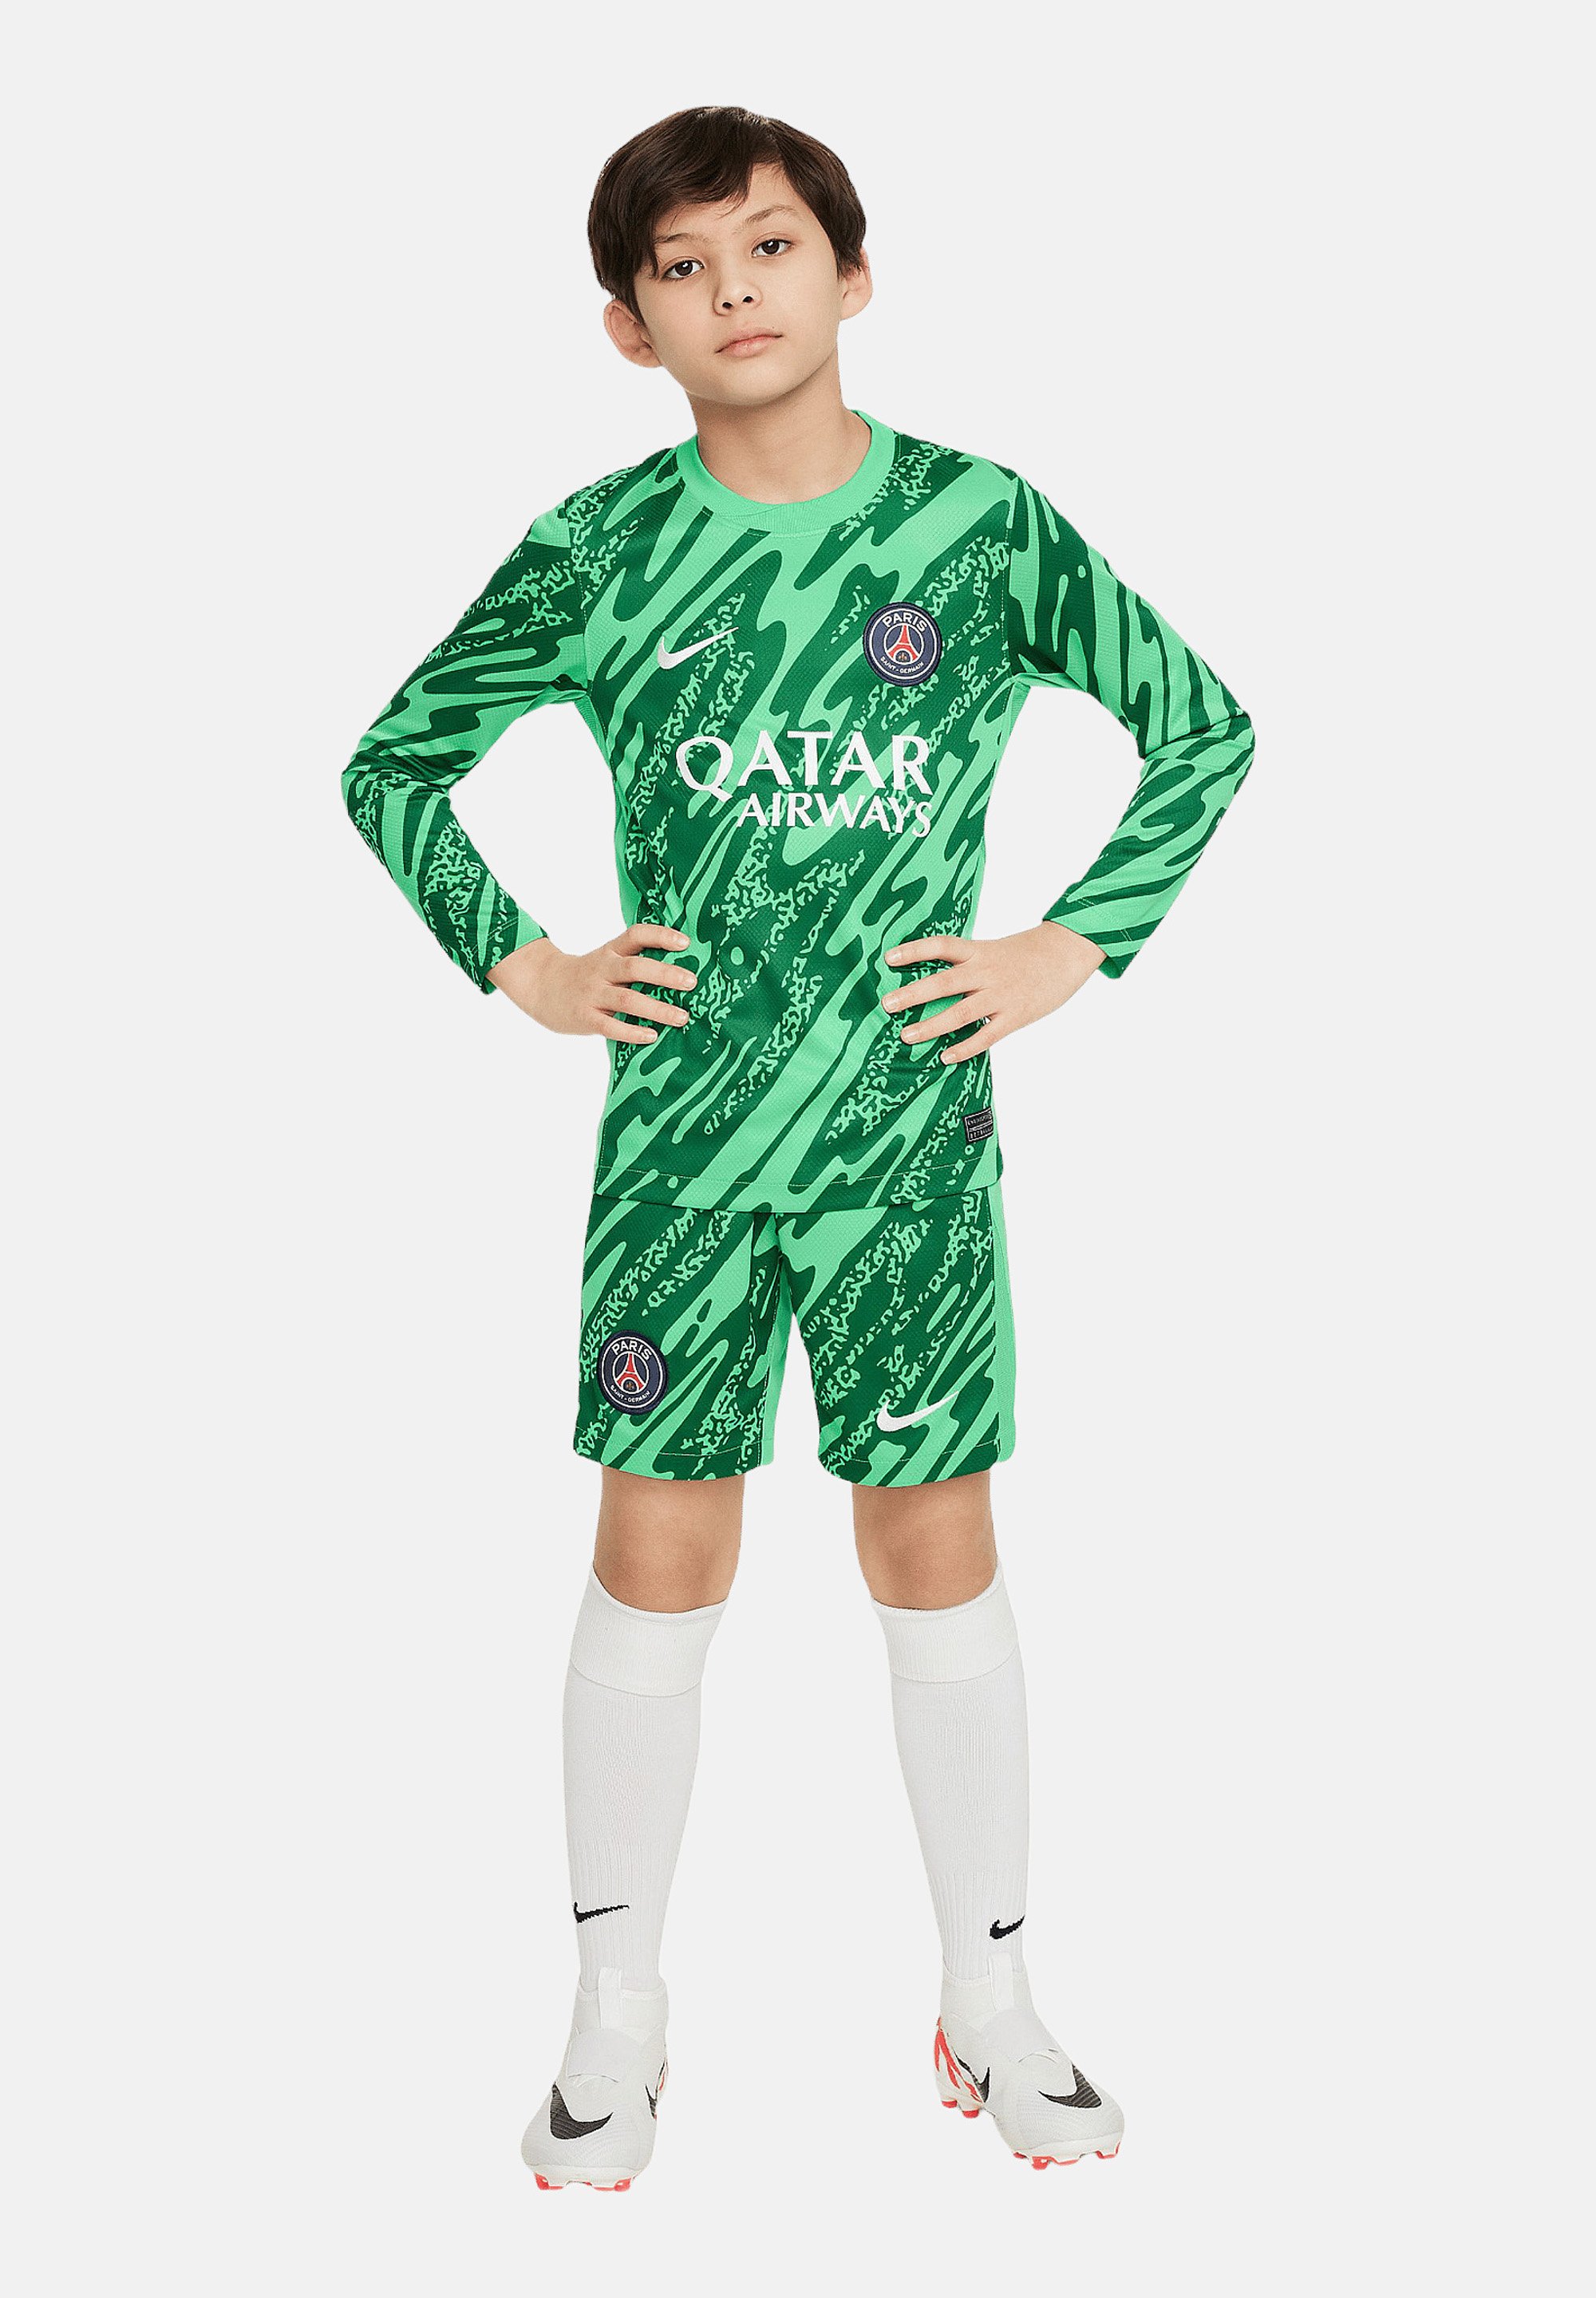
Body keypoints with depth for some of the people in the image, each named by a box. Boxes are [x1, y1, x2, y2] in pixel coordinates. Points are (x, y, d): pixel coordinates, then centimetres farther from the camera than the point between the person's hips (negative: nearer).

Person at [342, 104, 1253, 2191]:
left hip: (913, 1126, 0)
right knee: (657, 1569, 6)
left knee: (941, 1563, 8)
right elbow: (392, 767, 10)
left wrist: (1067, 950, -1)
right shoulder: (599, 552, -1)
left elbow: (1207, 729, 6)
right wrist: (522, 968, 0)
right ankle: (618, 2012, 25)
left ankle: (992, 1998, 27)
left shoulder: (980, 521, -2)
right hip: (680, 1133, 0)